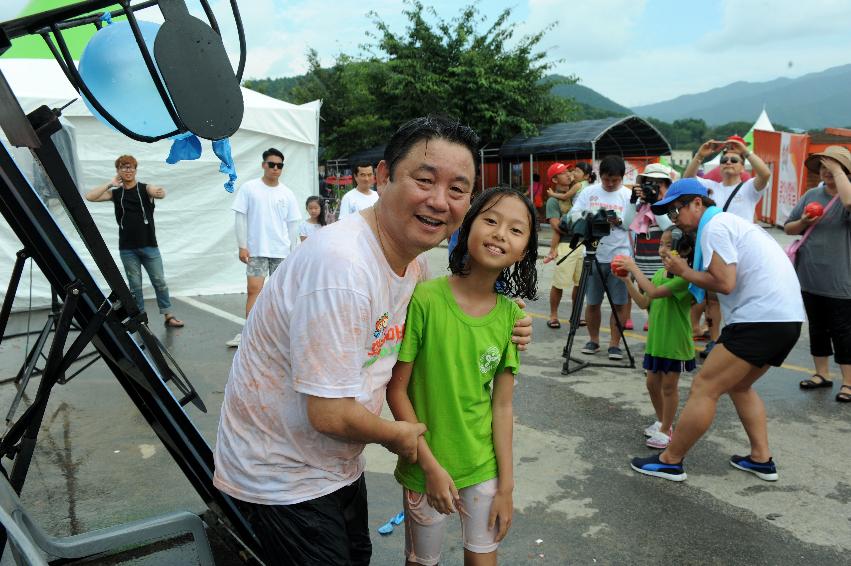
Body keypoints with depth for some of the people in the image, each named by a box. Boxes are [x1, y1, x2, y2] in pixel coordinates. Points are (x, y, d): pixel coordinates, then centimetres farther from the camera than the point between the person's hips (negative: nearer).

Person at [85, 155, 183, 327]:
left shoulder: (145, 189, 0)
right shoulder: (115, 193, 7)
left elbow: (159, 193, -21)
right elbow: (90, 197, -2)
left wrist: (160, 192, -45)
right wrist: (110, 183, -4)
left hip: (149, 245, -1)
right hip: (127, 248, 2)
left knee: (159, 281, 2)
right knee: (134, 285, 7)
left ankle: (168, 316, 8)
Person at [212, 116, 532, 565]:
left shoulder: (413, 261, -4)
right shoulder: (340, 265, -33)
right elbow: (330, 414, -31)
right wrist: (396, 436, -11)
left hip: (337, 461, 9)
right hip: (281, 474, -9)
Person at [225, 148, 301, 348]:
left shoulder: (287, 193, 5)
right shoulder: (249, 188, -1)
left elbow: (292, 224, 8)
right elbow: (240, 218, -2)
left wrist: (294, 251, 7)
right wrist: (242, 246, -7)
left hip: (281, 251, 2)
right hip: (256, 249, -2)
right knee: (254, 289, -6)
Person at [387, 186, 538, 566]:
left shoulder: (510, 315, -7)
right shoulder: (424, 299, -20)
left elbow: (502, 405, -3)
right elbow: (396, 390, -14)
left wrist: (506, 485, -1)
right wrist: (431, 466, -14)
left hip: (484, 466, 3)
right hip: (426, 466, -3)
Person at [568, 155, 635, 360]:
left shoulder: (629, 195, 4)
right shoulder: (589, 192, 7)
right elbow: (574, 214, 2)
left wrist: (618, 221, -18)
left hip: (619, 256, -1)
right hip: (593, 255, 1)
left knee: (619, 303, 2)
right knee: (592, 302, 8)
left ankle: (615, 343, 12)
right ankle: (593, 340, 24)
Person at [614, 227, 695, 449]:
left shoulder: (685, 276, -19)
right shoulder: (659, 273, 7)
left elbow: (655, 292, -31)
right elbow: (644, 303, 8)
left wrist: (635, 268, -24)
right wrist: (627, 280, -1)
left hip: (675, 343, -7)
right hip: (655, 340, 8)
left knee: (669, 387, 5)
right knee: (653, 383, 16)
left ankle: (665, 430, 18)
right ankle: (662, 421, 35)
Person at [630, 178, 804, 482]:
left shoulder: (714, 226, -8)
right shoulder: (730, 221, 23)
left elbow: (725, 283, -17)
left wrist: (684, 271, -2)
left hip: (760, 318, -10)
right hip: (787, 318, 10)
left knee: (704, 388, -5)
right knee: (739, 385, 24)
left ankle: (670, 461, 3)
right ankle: (762, 459, 24)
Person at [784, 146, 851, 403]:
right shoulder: (811, 195, 7)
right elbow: (788, 227, 13)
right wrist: (803, 223, -9)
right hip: (810, 278, 5)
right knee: (817, 328, 16)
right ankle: (822, 374, 30)